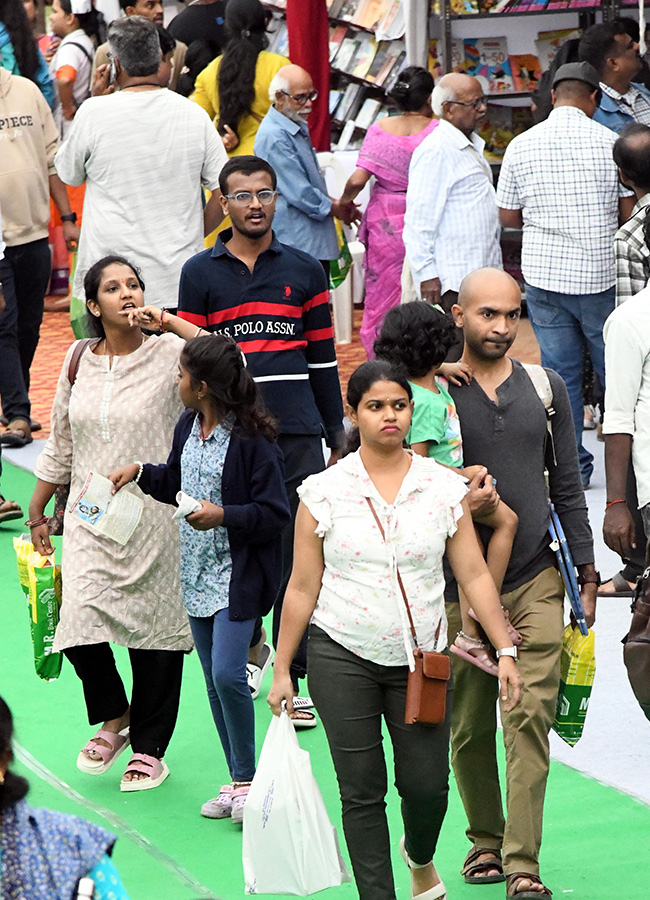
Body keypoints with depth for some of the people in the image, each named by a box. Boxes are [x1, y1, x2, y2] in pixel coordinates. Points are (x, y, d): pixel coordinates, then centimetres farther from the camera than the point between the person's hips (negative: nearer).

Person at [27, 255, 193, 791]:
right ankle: (113, 717, 18)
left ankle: (149, 747, 21)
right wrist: (37, 512, 19)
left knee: (153, 626, 4)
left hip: (153, 520, -3)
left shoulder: (168, 355, -6)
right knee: (79, 624, -10)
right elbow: (60, 445, 16)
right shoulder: (79, 362, 6)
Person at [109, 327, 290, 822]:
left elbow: (275, 512, -16)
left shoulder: (252, 440, -17)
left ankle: (248, 778, 0)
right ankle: (238, 782, 20)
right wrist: (140, 473, 10)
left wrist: (224, 516, -26)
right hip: (197, 575, 8)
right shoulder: (188, 427, 7)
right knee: (215, 681, 11)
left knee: (228, 674, -16)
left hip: (238, 576, -8)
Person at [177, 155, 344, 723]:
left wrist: (337, 435, 11)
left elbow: (323, 358, 13)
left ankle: (295, 677, 1)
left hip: (296, 435, 0)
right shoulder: (200, 274, 5)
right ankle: (248, 644, 31)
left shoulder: (304, 271, 9)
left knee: (297, 557, -4)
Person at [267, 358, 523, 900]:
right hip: (342, 657, -1)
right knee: (362, 790, 0)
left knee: (427, 783, 2)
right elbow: (302, 588, 2)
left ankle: (420, 856, 35)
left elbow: (474, 575, 3)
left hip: (421, 657, 1)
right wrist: (282, 670, 2)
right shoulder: (323, 493, -2)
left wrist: (505, 650, -3)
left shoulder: (445, 488, 1)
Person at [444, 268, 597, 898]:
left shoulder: (545, 387, 9)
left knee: (531, 716, -9)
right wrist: (454, 505, -17)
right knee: (469, 723, 7)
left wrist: (585, 569, 9)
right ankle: (484, 840, 26)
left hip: (536, 575, 1)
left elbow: (567, 485, 13)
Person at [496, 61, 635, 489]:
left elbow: (508, 216, 5)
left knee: (559, 372, 9)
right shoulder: (608, 141, -7)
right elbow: (630, 210, -2)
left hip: (544, 275, 2)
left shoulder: (521, 146, -1)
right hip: (600, 275, -2)